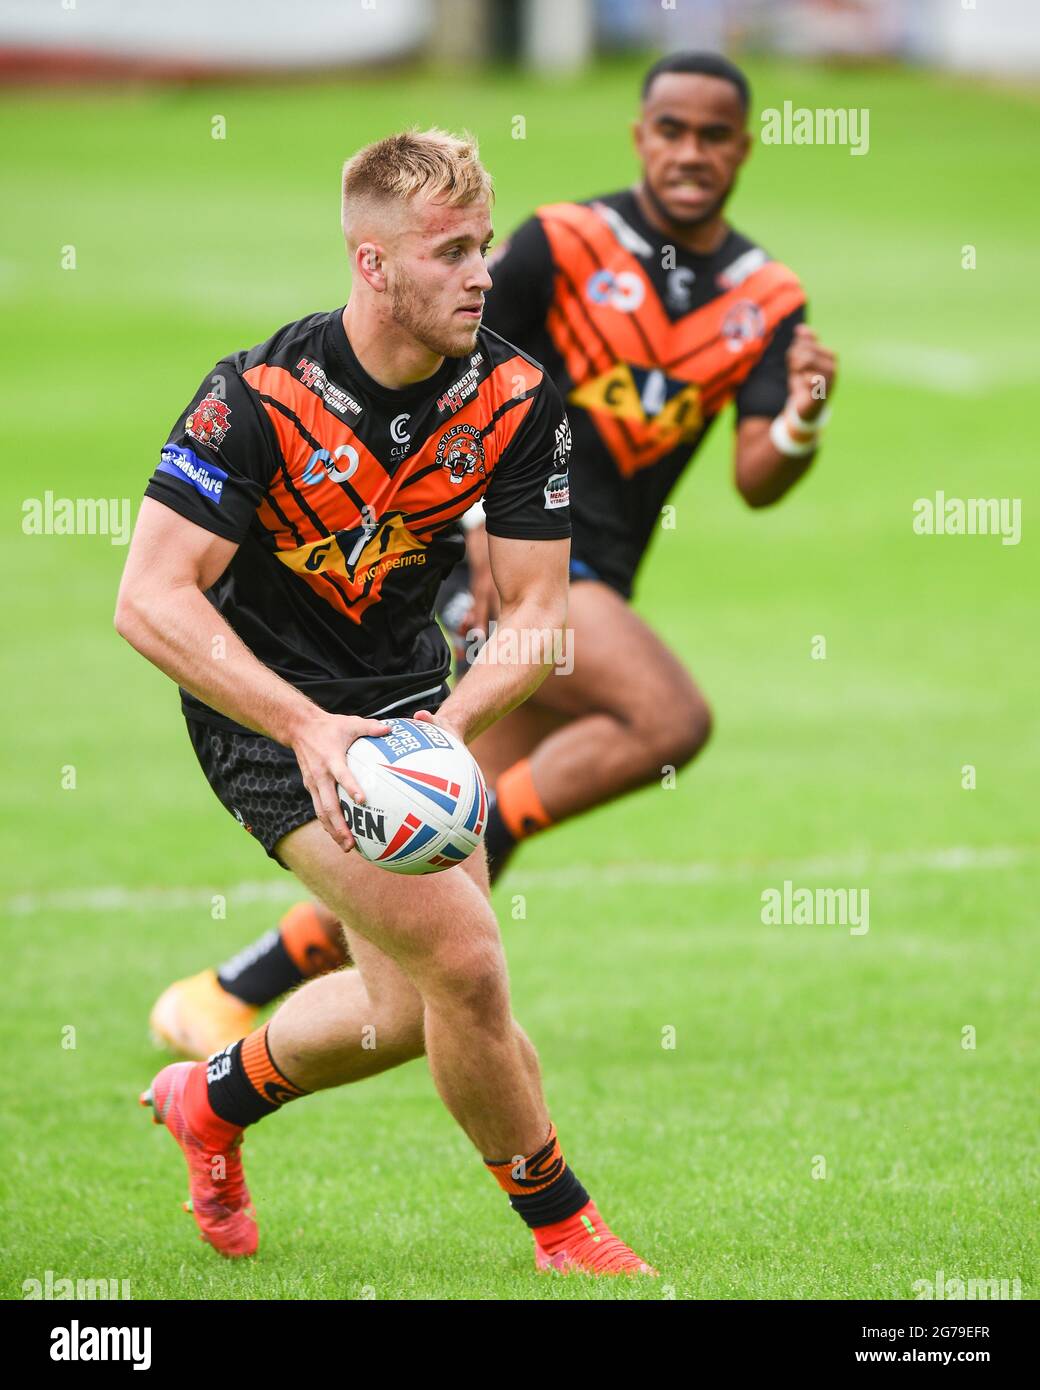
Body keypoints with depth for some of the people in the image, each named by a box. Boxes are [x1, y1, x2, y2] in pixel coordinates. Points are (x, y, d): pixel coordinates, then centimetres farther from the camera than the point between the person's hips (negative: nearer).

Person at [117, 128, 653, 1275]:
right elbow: (150, 601, -26)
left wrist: (451, 722, -27)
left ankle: (213, 1099, 41)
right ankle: (563, 1231, 2)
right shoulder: (255, 397, -26)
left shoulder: (517, 398, -12)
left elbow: (534, 608, -7)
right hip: (264, 709, -6)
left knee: (409, 1006, 12)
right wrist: (307, 728, -36)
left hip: (406, 687, 6)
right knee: (462, 956, -17)